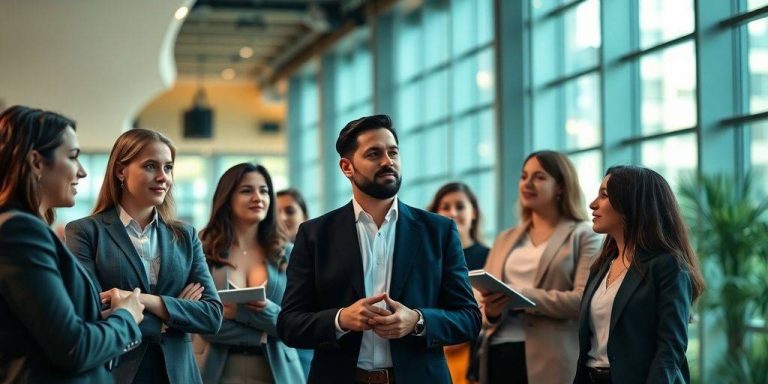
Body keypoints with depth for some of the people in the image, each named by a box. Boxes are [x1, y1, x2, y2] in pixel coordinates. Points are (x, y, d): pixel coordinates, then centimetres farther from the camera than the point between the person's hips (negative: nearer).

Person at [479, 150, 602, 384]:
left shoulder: (583, 236, 3)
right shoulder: (505, 240, 20)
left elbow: (583, 300, -10)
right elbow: (483, 298, 17)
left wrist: (522, 296, -18)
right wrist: (490, 312, -7)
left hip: (549, 360, -4)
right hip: (498, 354, 5)